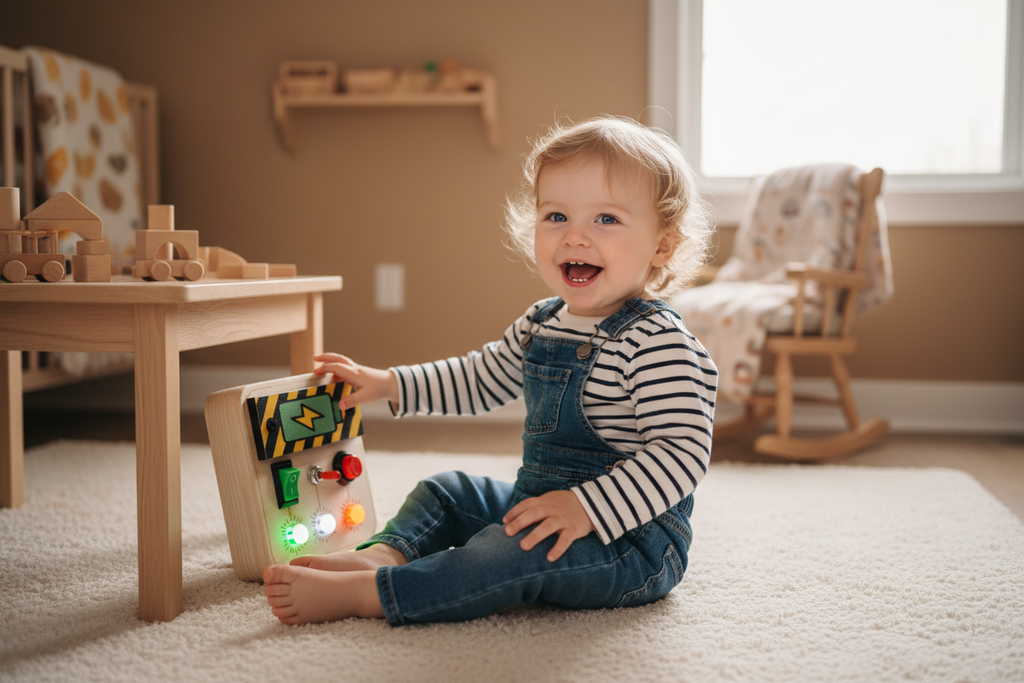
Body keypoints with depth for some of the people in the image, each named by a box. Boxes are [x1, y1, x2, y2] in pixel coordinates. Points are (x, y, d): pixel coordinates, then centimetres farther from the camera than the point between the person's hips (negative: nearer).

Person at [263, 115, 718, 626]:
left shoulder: (658, 343, -22)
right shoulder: (541, 325, 6)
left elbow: (683, 450, -29)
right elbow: (479, 380, 22)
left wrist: (587, 509, -35)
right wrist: (389, 384, 17)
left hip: (632, 537, -9)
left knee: (527, 550, -33)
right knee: (447, 492, 14)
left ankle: (359, 593, -33)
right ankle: (384, 554, -13)